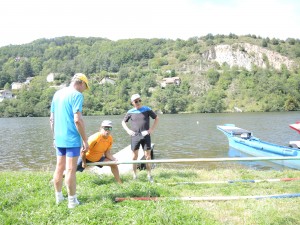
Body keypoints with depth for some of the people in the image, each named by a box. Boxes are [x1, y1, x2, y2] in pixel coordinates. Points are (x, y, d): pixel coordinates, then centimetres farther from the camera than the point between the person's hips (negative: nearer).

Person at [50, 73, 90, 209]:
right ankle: (72, 201, 8)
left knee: (59, 168, 15)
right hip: (72, 139, -7)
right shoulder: (76, 95, -12)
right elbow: (77, 120, -20)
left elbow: (52, 119, 15)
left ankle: (59, 197, 26)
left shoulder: (57, 94, 12)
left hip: (59, 139, 7)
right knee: (71, 170, -1)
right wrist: (85, 140, -14)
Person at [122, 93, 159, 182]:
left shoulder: (147, 109, 0)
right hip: (135, 136, 1)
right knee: (134, 156, 5)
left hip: (146, 136, -1)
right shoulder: (130, 112, 3)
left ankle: (149, 175, 12)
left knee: (147, 156, 2)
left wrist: (152, 129, -2)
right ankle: (134, 175, 16)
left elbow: (156, 118, 8)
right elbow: (123, 122, 16)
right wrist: (128, 130, 1)